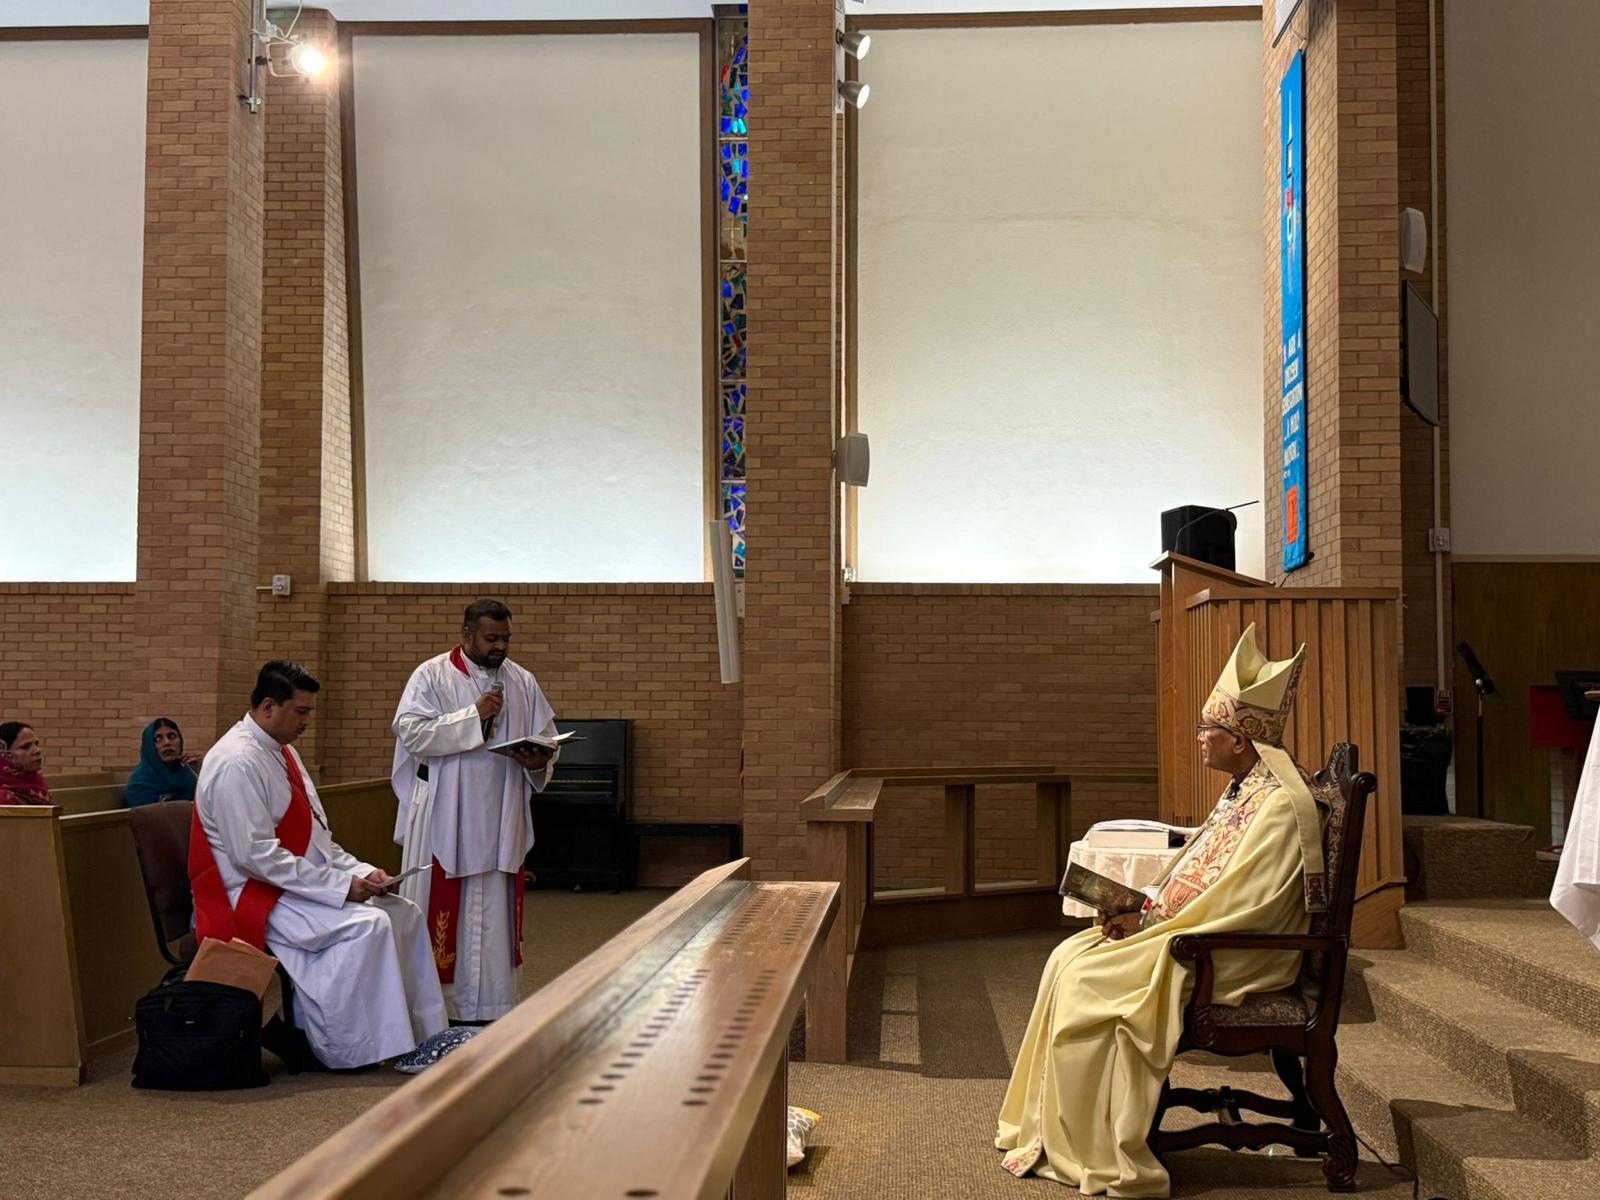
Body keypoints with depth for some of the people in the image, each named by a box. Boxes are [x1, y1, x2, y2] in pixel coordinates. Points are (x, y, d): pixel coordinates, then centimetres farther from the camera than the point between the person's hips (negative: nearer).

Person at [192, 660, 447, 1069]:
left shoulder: (282, 752, 13)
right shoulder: (237, 762, -19)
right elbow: (256, 856, -25)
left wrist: (360, 870, 0)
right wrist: (341, 885, -23)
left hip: (297, 885, 10)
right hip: (253, 897, -10)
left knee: (403, 913, 1)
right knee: (366, 925, -27)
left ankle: (421, 1034, 5)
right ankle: (360, 1049, -16)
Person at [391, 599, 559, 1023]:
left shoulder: (523, 682, 10)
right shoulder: (431, 676, -2)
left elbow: (547, 739, 12)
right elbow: (411, 731, -14)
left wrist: (539, 763, -11)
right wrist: (474, 716, -19)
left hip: (500, 824, 4)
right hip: (443, 822, -4)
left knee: (494, 917, 8)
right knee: (440, 915, 0)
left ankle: (493, 1013, 15)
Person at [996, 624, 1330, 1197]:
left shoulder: (1280, 805, -18)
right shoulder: (1244, 791, 13)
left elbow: (1241, 904, -23)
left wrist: (1149, 922, -17)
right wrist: (1139, 906, 0)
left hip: (1232, 955, -10)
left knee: (1087, 981, -19)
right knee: (1068, 957, -2)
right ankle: (1051, 1129, 0)